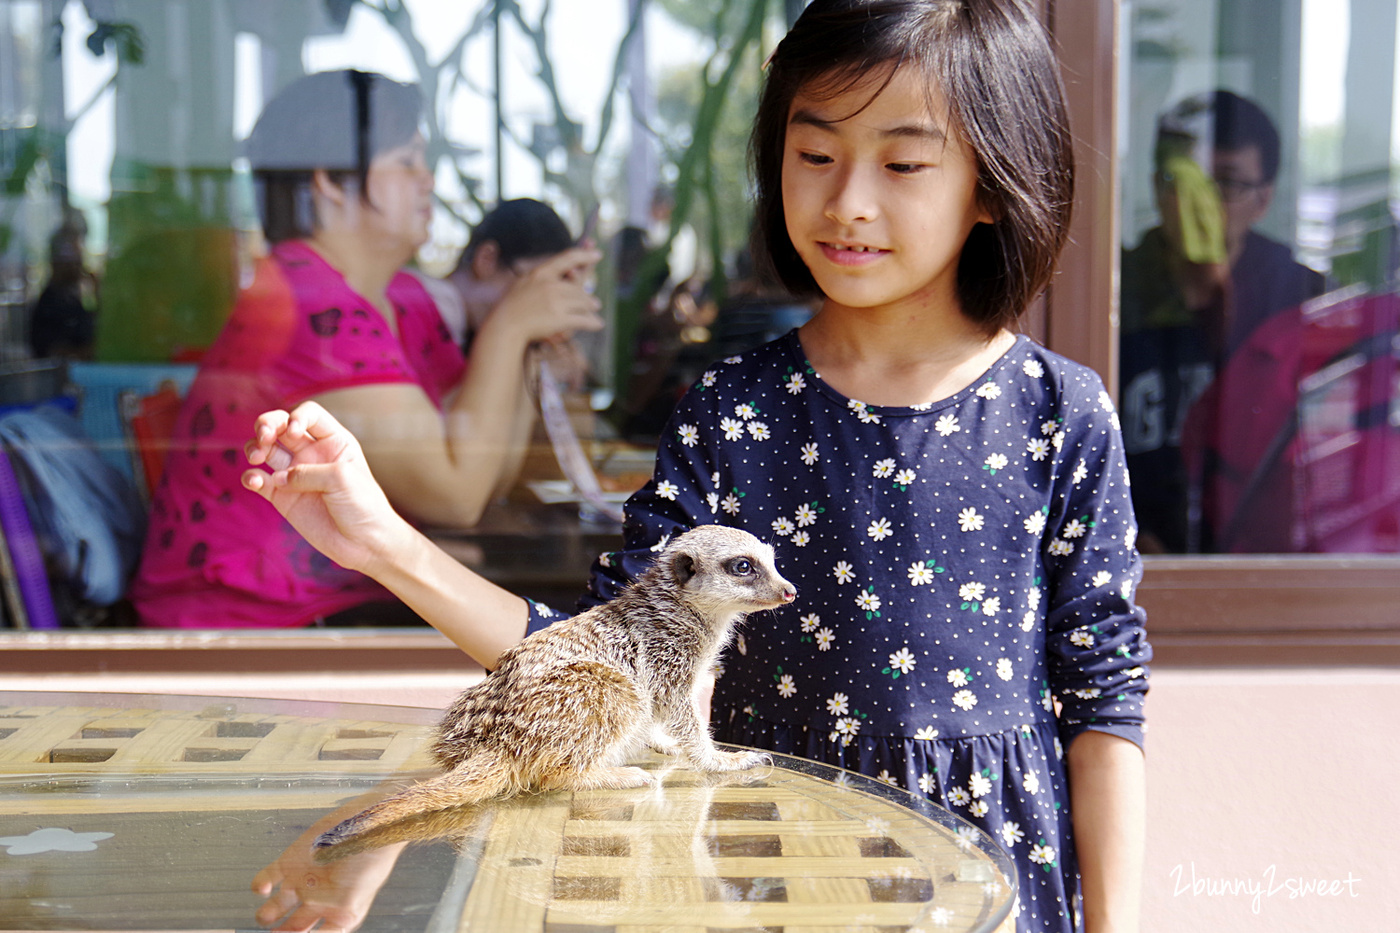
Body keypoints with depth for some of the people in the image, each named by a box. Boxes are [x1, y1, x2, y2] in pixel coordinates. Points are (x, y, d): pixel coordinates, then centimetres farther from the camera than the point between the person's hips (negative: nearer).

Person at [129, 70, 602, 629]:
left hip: (354, 612, 9)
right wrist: (507, 326, -16)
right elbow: (453, 494, -22)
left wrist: (524, 340, -1)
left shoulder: (404, 301, 11)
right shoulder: (312, 311, -19)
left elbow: (489, 477, 8)